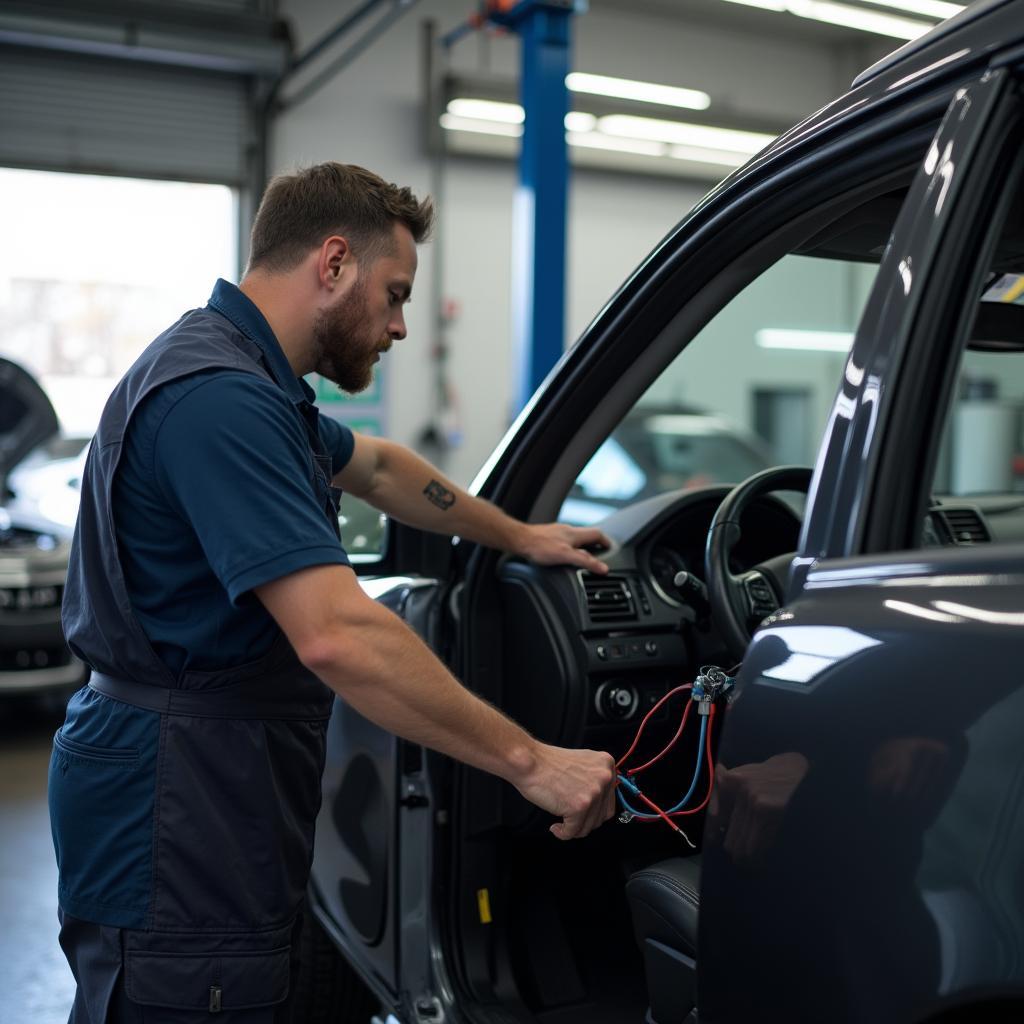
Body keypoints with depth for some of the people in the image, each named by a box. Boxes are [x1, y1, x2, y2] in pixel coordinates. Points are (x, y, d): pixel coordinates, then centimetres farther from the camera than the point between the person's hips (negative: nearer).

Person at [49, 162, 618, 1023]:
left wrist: (517, 536, 31)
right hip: (178, 831, -10)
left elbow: (378, 467, 27)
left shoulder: (243, 377, 11)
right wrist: (531, 762, -25)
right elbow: (337, 635, -31)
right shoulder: (218, 396, -23)